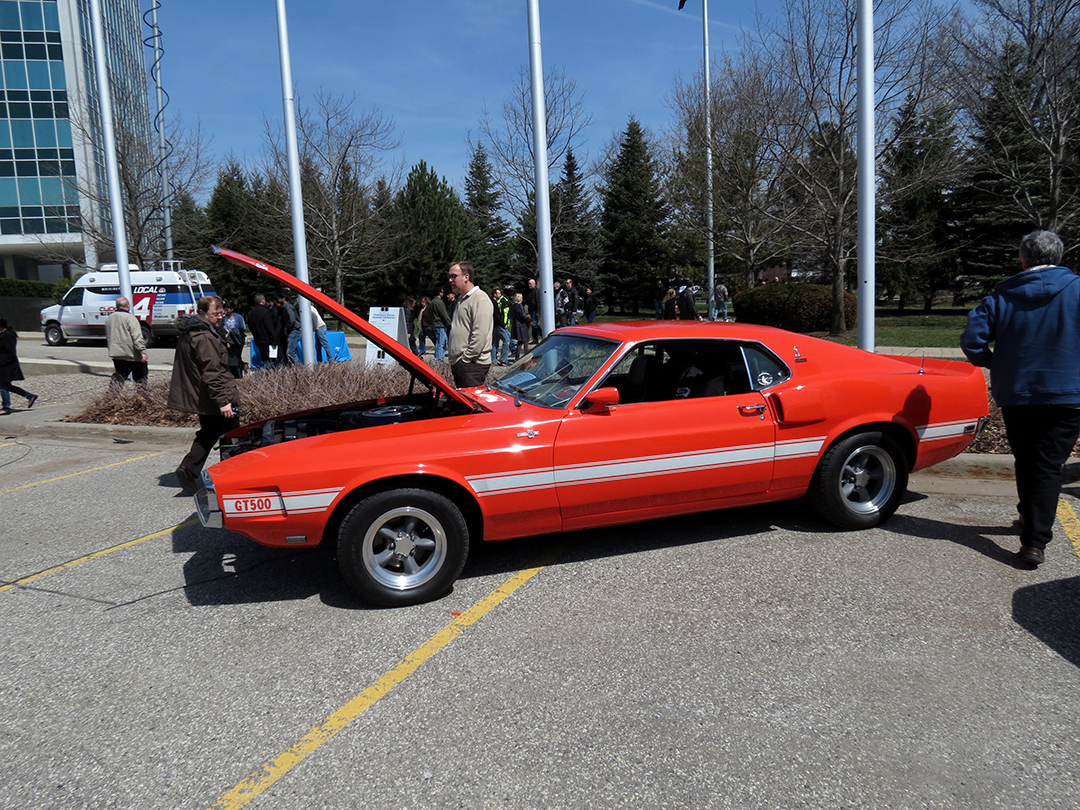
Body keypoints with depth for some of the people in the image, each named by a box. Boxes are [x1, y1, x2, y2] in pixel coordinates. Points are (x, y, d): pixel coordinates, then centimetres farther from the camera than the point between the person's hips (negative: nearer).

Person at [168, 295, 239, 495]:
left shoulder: (188, 334, 12)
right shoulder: (205, 338, -21)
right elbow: (212, 373, -26)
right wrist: (222, 401, -27)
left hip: (199, 397, 10)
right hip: (212, 398, -10)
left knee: (208, 434, 19)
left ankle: (188, 469, 8)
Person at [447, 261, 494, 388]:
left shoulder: (480, 299, -11)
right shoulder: (461, 300, 22)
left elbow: (480, 334, -19)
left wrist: (466, 358, -17)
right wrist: (452, 356, 17)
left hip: (473, 365, -10)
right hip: (458, 363, 10)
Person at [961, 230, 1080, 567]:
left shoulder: (1000, 297, 0)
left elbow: (972, 340, -7)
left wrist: (994, 364, 11)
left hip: (1014, 395, 2)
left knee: (1025, 462, 18)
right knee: (1048, 466, -1)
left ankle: (1030, 519, 37)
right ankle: (1035, 541, -8)